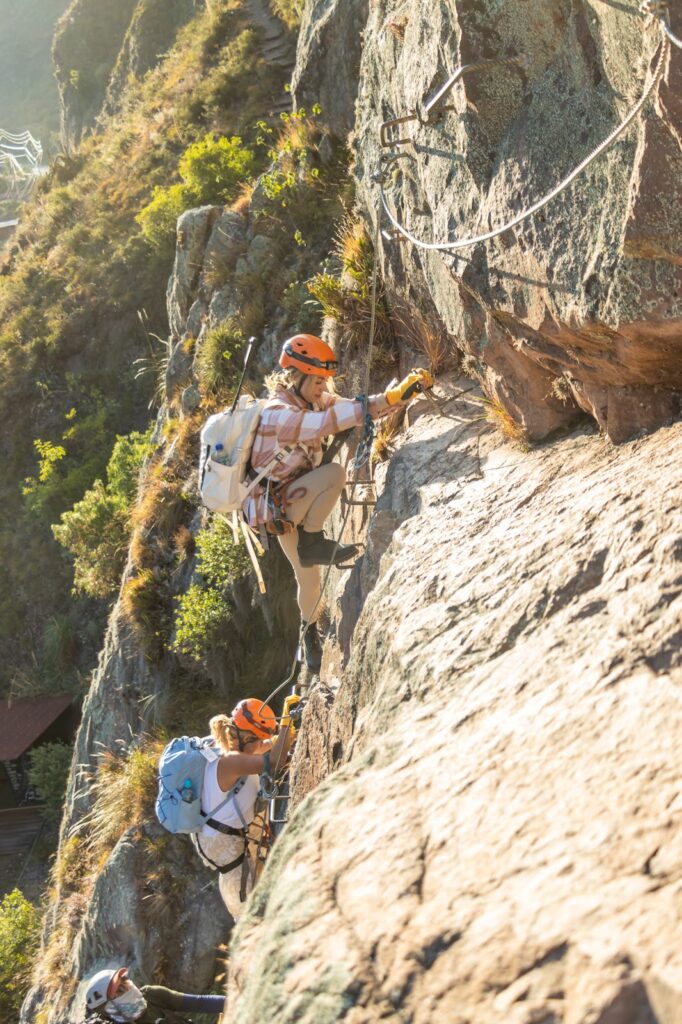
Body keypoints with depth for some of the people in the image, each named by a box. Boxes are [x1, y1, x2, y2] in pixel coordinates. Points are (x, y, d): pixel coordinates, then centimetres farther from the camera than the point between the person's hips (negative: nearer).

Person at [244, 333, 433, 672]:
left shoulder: (316, 401, 0)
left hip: (294, 504, 8)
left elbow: (356, 410, -2)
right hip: (275, 506, -8)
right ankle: (312, 543, -14)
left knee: (308, 576, 15)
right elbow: (326, 422, -40)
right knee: (335, 472, -28)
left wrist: (404, 390, -19)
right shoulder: (277, 413, -25)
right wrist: (387, 399, -44)